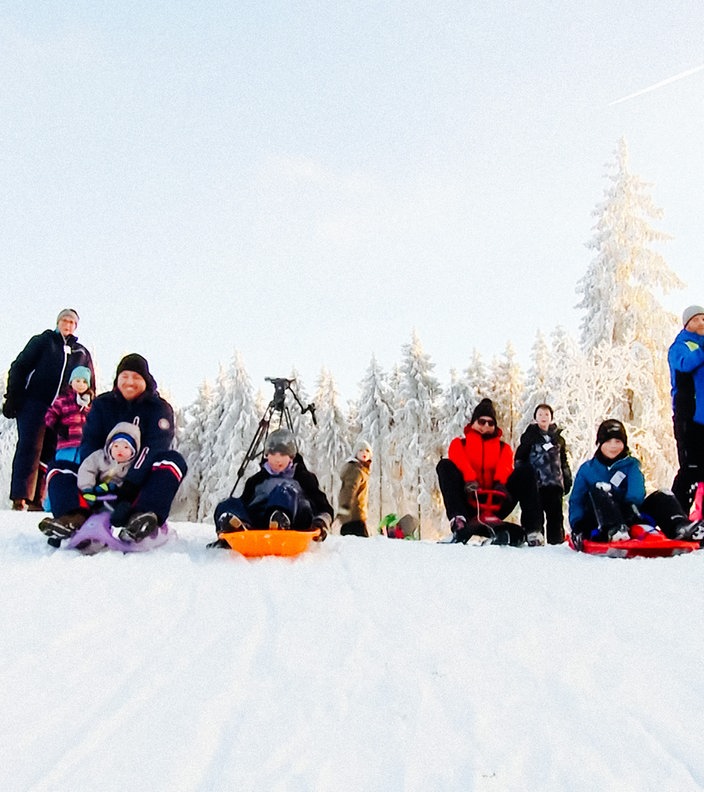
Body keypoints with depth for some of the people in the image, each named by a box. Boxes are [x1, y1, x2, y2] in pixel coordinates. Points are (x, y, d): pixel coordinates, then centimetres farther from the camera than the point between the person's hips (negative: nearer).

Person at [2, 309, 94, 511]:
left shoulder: (82, 353, 18)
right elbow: (19, 368, 3)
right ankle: (20, 496, -14)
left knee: (49, 452, 1)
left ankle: (36, 499, 2)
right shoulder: (42, 341, 8)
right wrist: (13, 398, -7)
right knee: (30, 447, -11)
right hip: (34, 404, -3)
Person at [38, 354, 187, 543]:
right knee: (57, 468, -10)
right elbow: (89, 444, -1)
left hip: (142, 481, -3)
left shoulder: (159, 408, -2)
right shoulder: (102, 404, 9)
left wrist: (130, 485, -32)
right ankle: (75, 516, -40)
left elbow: (154, 449, -17)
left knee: (173, 461, -30)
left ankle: (141, 517, -55)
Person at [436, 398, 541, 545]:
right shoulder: (459, 443, 18)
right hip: (469, 504, -1)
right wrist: (469, 480, -28)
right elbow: (459, 461, -6)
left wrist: (500, 483, -25)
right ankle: (458, 520, -40)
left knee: (525, 472, -15)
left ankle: (531, 529, -26)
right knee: (445, 465, -21)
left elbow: (505, 467, -1)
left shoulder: (504, 447, 22)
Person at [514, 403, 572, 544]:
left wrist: (567, 479, 15)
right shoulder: (529, 436, 6)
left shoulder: (558, 438, 16)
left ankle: (557, 540, 10)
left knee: (556, 515, 4)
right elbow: (519, 459, 4)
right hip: (535, 483, -3)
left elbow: (564, 461, 22)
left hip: (555, 483, 3)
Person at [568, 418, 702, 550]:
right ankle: (614, 530, -52)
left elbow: (637, 493, -6)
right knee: (599, 490, -29)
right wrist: (577, 529, -12)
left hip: (627, 519, 3)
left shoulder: (631, 465, 12)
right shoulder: (587, 469, 8)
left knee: (662, 496, -11)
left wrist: (631, 505, -29)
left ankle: (680, 527, -39)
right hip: (598, 527, -2)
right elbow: (576, 501, 4)